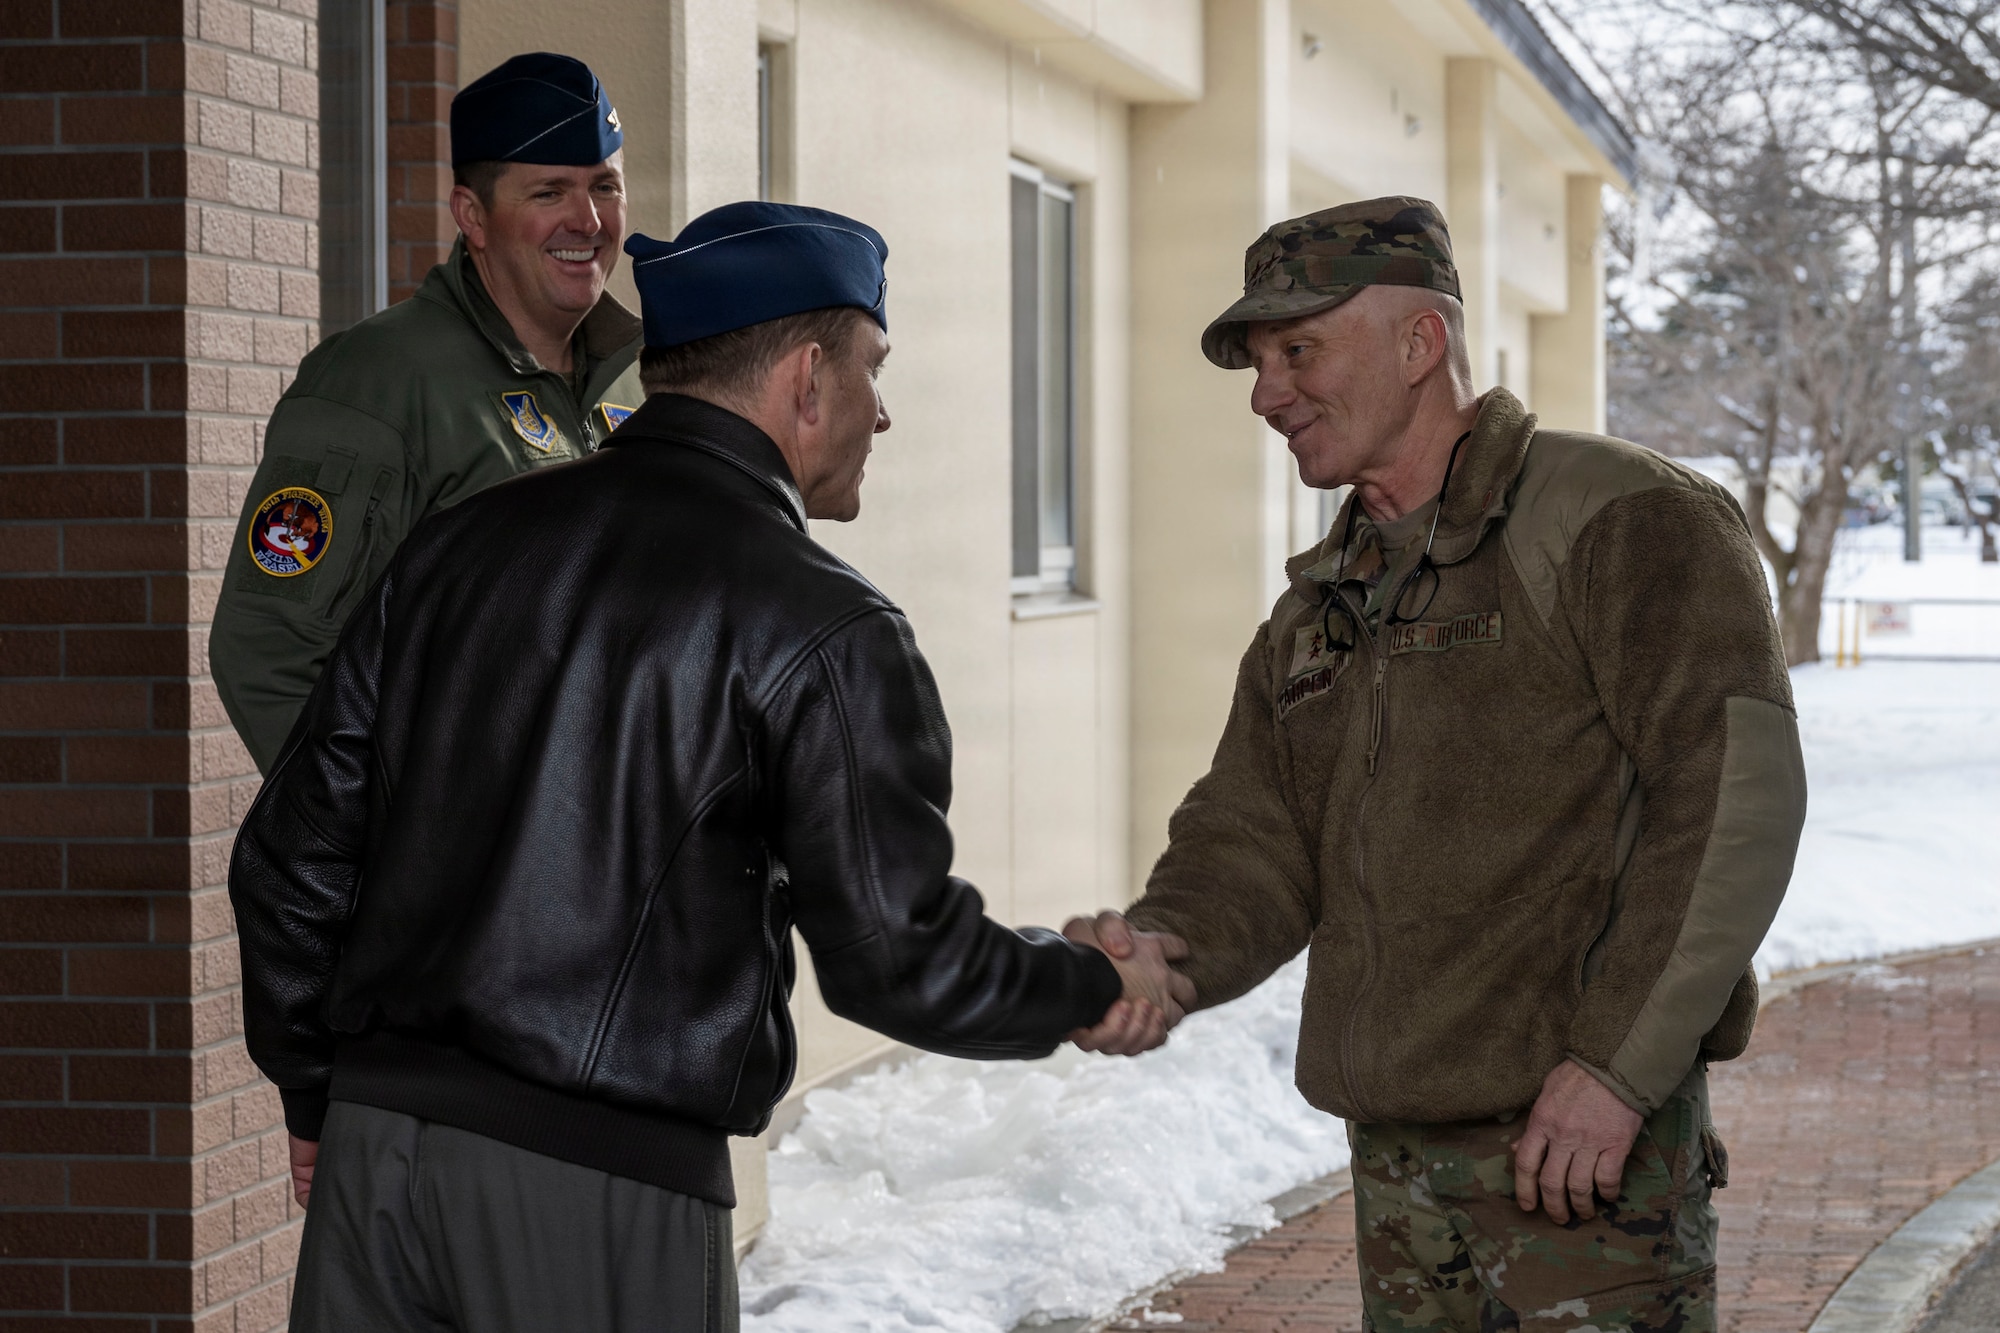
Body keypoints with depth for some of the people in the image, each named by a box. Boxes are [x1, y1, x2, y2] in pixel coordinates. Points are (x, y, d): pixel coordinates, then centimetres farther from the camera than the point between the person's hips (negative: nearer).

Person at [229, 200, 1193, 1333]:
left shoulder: (460, 546, 11)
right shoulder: (821, 627, -7)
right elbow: (896, 954, -7)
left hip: (377, 1146, 5)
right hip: (602, 1194, -5)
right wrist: (1095, 992, 11)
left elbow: (295, 851, 13)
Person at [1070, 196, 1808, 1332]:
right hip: (1395, 1153, 7)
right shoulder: (1318, 610, 17)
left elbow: (1732, 790, -17)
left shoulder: (1624, 521, -8)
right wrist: (1167, 949, -11)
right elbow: (1254, 842, 12)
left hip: (1587, 1148, -7)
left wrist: (1617, 1064, -21)